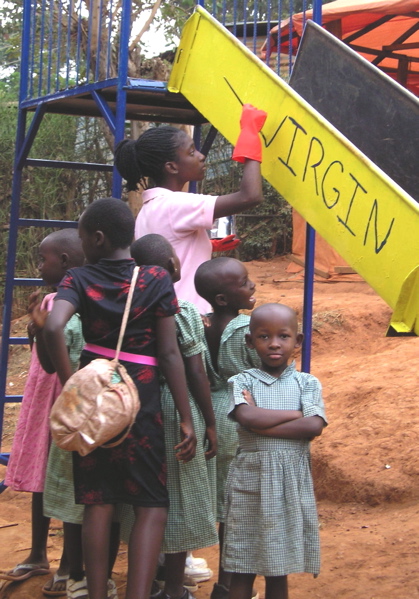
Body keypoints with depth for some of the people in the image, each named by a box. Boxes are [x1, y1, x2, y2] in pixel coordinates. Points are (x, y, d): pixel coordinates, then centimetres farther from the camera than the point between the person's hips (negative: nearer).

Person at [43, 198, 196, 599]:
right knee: (151, 506, 4)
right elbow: (169, 355, -6)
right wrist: (186, 420, -3)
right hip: (141, 401, -2)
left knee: (98, 503, 9)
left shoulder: (78, 279, -3)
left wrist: (70, 384, -11)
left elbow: (53, 329, -22)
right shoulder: (156, 281, -3)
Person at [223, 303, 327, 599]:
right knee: (243, 567, 3)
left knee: (279, 569, 9)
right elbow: (247, 417, -18)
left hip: (291, 481, 1)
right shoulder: (243, 381, 2)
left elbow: (314, 427, -12)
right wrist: (296, 413, -11)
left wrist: (262, 423, -13)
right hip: (250, 477, -1)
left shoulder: (307, 383, 5)